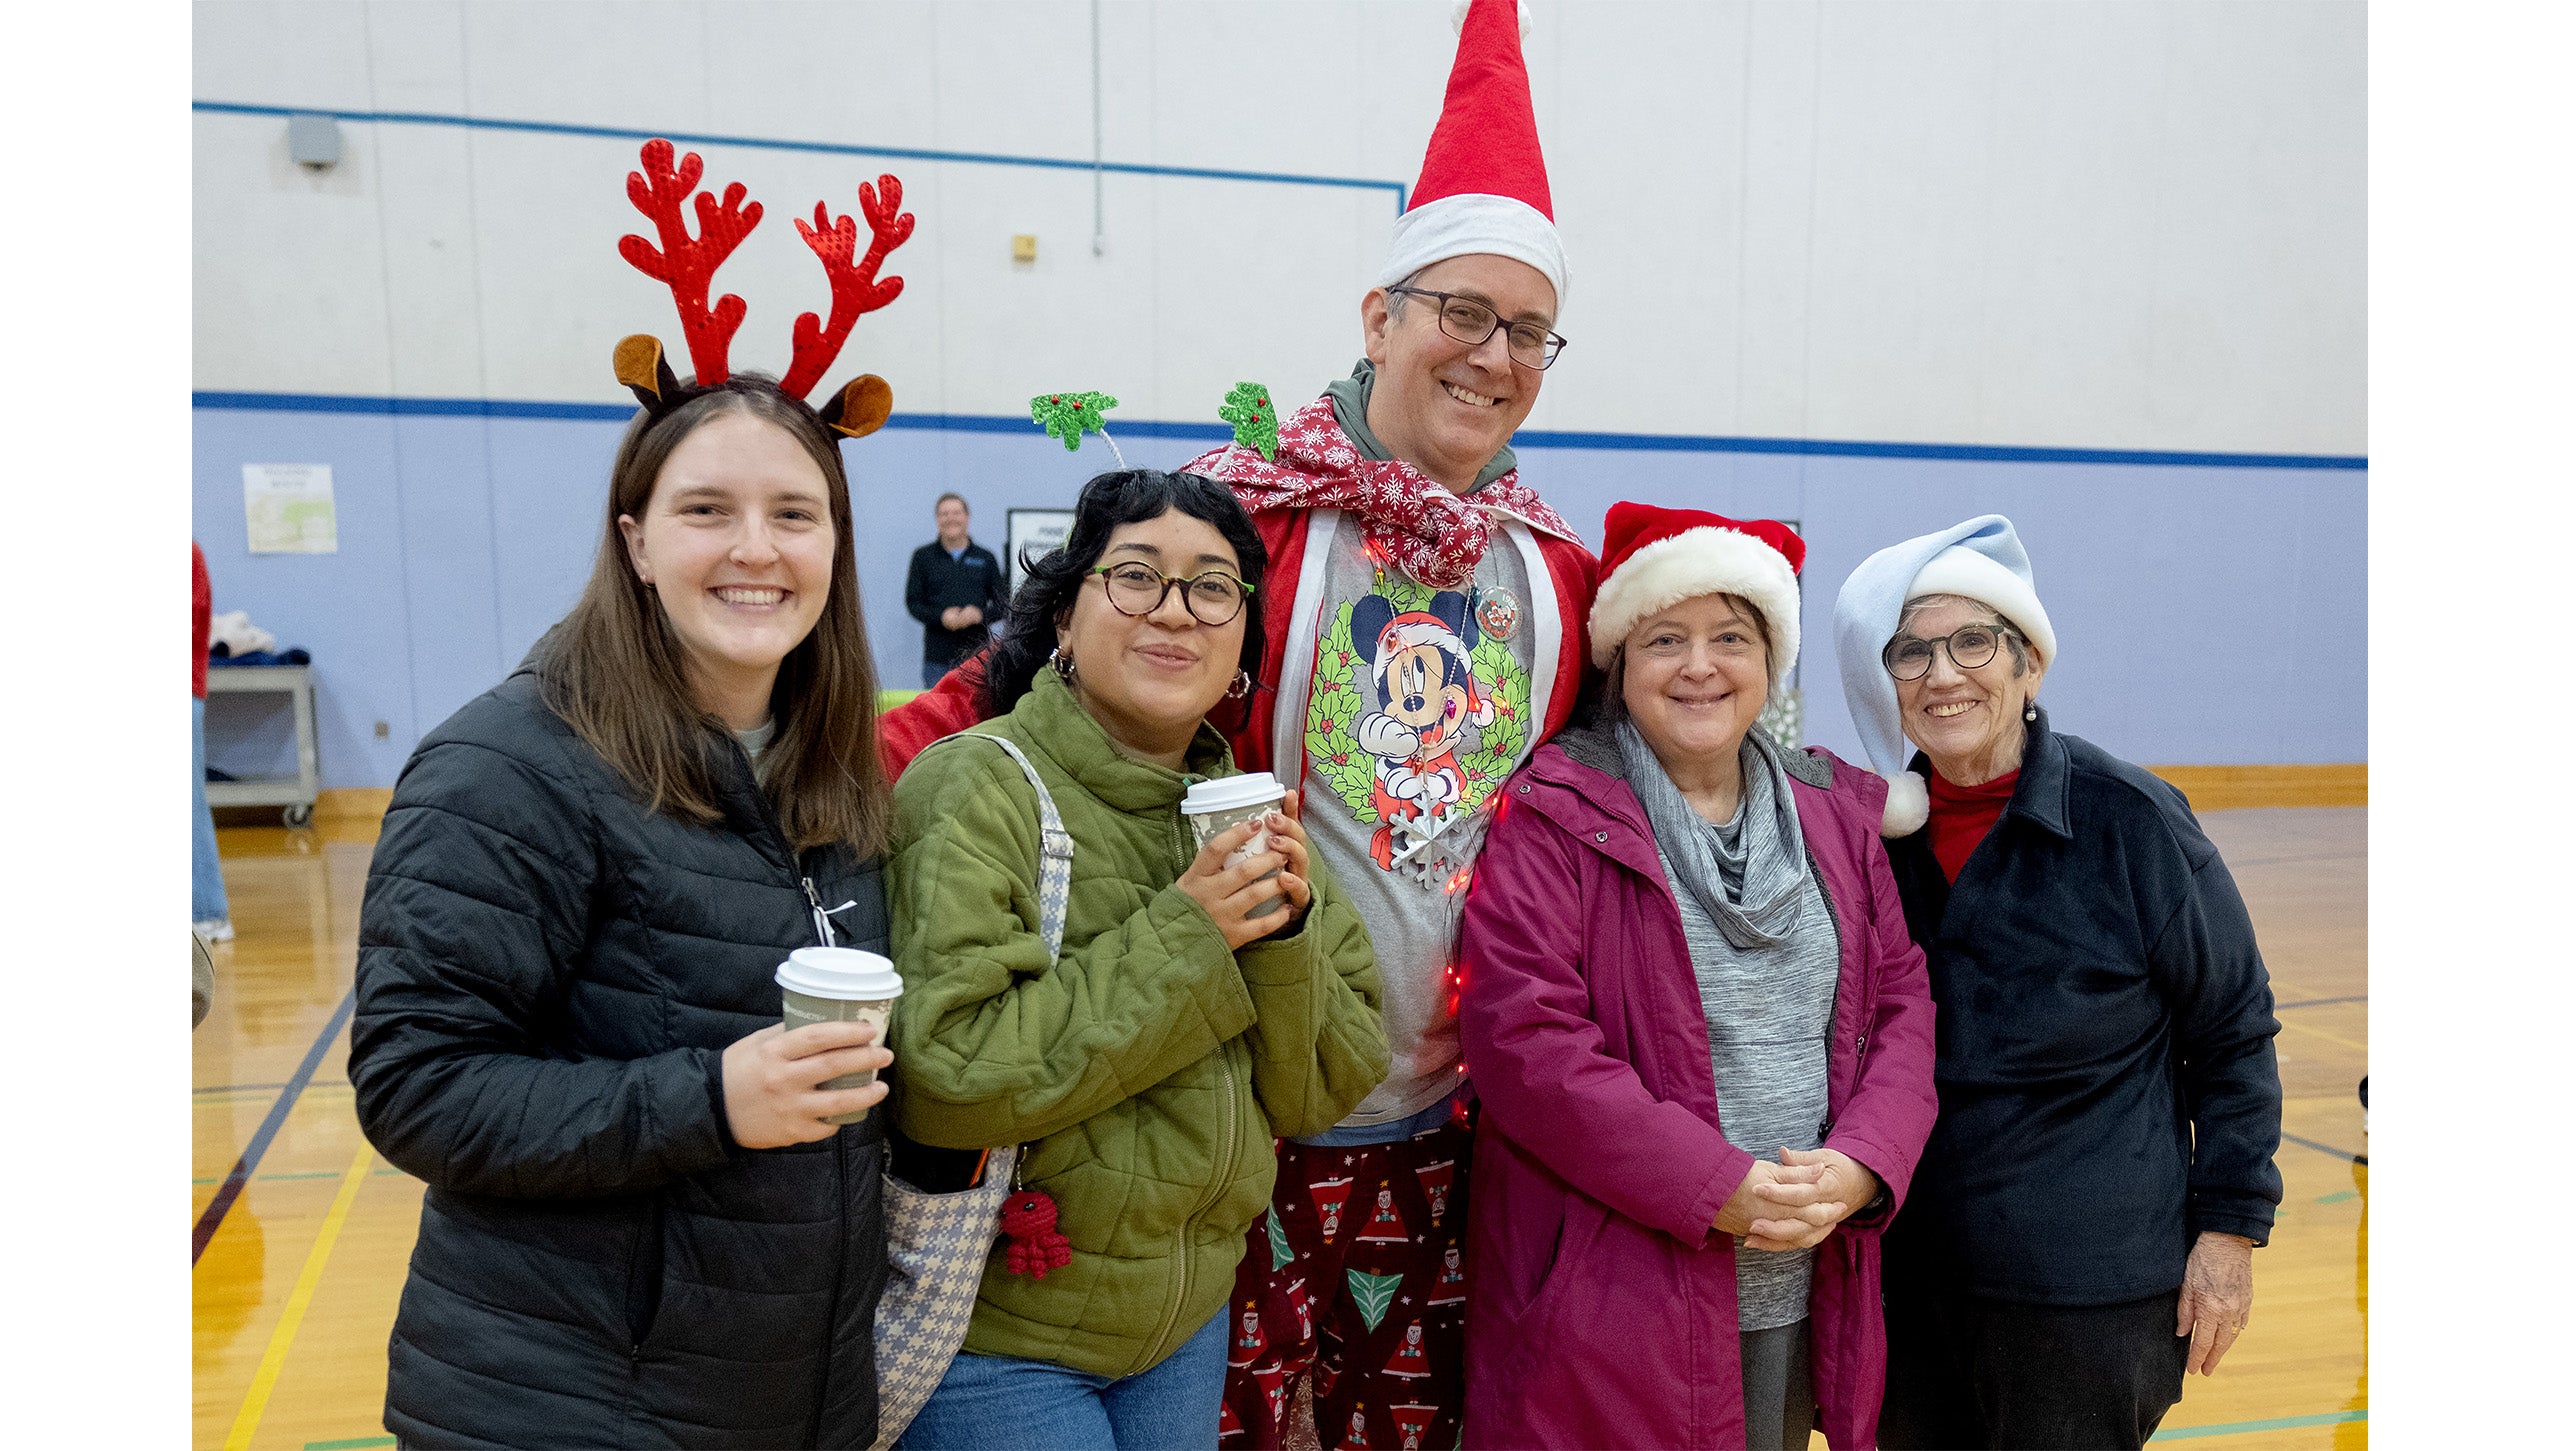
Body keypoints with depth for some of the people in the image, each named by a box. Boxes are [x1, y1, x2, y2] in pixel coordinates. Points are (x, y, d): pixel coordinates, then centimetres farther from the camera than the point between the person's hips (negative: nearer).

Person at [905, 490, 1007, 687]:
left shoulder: (985, 558, 12)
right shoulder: (923, 557, 9)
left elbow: (1001, 603, 9)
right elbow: (913, 603, 4)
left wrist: (980, 614, -12)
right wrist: (941, 617, -14)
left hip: (977, 653, 1)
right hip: (938, 656, -1)